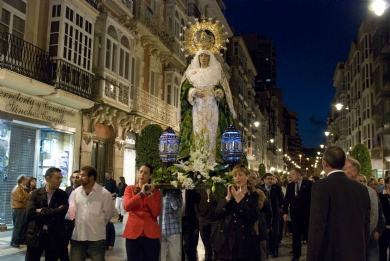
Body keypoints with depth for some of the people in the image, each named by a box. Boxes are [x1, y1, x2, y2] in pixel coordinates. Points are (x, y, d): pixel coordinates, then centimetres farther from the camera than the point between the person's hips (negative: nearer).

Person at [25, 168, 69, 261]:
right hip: (35, 235, 0)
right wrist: (52, 216, -15)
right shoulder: (36, 193, 1)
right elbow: (30, 213, -11)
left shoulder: (63, 195, 2)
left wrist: (41, 211, -11)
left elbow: (62, 212, -14)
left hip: (54, 237, 0)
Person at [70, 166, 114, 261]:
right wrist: (78, 224, 8)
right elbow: (72, 212, 13)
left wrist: (97, 225, 7)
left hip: (96, 237, -4)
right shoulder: (76, 192, 4)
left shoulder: (104, 194, -9)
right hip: (77, 236, 4)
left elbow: (107, 215, 0)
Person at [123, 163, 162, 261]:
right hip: (133, 233, 0)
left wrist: (149, 194, -11)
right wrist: (141, 193, -16)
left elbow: (156, 213, -6)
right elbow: (126, 206, -11)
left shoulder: (156, 192, 7)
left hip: (151, 234, 1)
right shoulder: (130, 189, 7)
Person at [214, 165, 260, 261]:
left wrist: (239, 200, -16)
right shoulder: (229, 192, 8)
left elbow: (254, 217, -16)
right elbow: (218, 213, -2)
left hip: (245, 240, -2)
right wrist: (228, 197, -13)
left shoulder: (253, 195, -1)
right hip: (227, 239, 3)